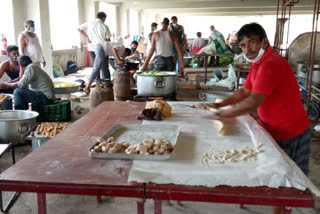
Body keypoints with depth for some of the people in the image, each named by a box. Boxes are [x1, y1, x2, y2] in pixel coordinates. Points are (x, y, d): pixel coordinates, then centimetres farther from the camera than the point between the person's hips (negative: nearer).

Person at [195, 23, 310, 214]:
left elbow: (252, 103, -32)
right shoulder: (258, 63, 7)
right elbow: (245, 92, 15)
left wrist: (219, 114, -24)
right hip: (275, 130, 9)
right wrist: (218, 105, 4)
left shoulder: (271, 64, -26)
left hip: (290, 134, -9)